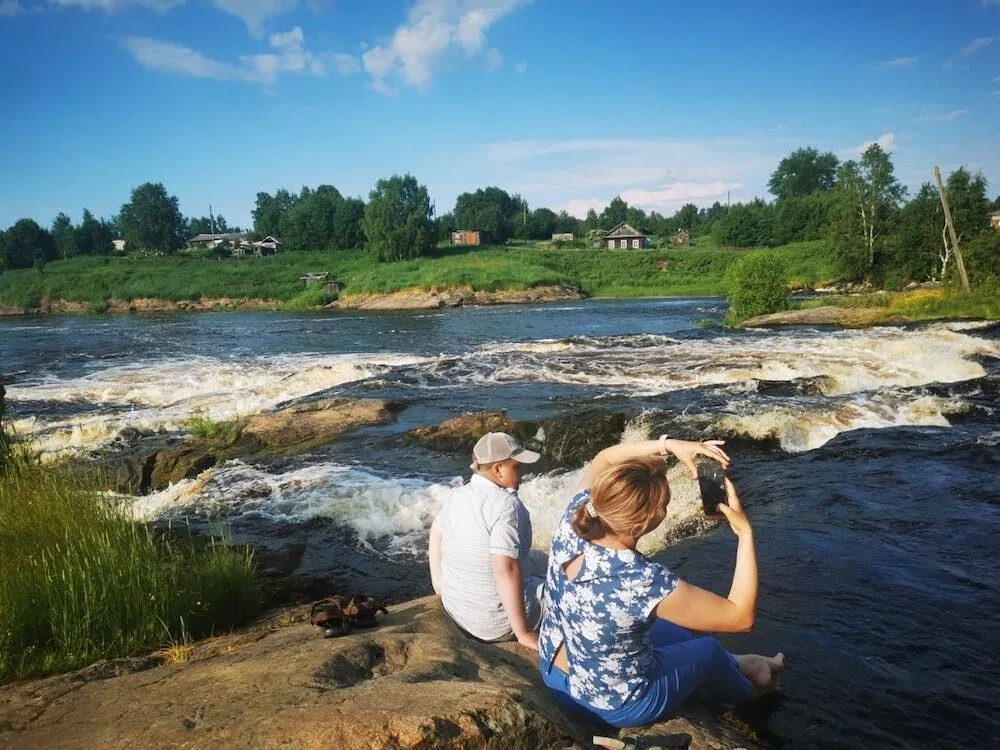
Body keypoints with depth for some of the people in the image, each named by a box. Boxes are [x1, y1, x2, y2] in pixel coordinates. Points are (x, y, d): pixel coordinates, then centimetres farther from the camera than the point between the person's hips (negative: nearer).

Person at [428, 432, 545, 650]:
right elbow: (505, 569, -33)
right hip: (496, 623, -8)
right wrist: (523, 633, -25)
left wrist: (439, 583, 23)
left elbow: (436, 531, 15)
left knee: (541, 562, 27)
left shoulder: (460, 495, -1)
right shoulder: (506, 504, -26)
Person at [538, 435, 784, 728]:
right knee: (709, 649, 24)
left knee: (672, 630, 29)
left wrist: (668, 445, -14)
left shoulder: (573, 520, -23)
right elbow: (741, 617, -25)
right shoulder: (644, 582, -39)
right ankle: (747, 687, 56)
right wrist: (745, 530, -22)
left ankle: (735, 666, 56)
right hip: (614, 704, -5)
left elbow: (603, 460, -2)